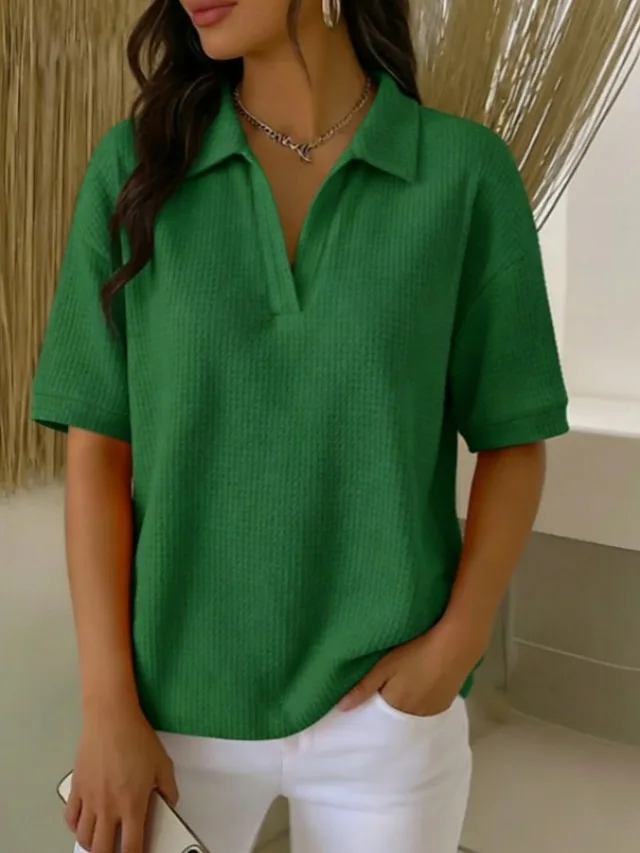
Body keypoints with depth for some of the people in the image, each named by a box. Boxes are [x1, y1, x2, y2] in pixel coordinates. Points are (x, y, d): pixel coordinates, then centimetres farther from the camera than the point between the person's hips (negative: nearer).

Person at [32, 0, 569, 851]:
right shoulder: (135, 165, -3)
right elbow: (98, 450, -3)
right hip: (178, 700, 1)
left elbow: (514, 442, 1)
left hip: (387, 710, 0)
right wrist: (107, 706, -7)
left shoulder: (464, 169, -5)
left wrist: (457, 641, -11)